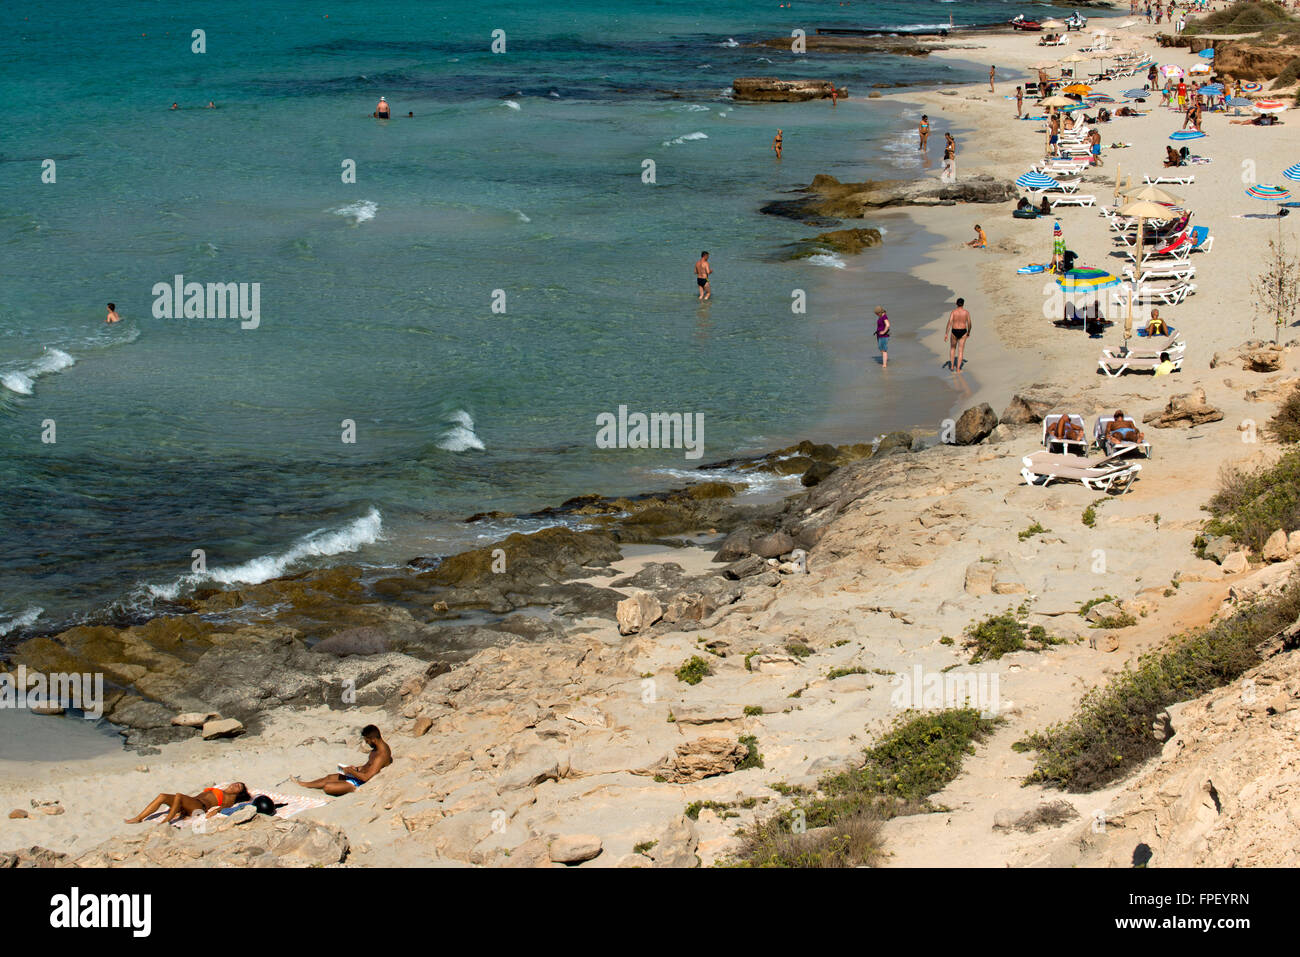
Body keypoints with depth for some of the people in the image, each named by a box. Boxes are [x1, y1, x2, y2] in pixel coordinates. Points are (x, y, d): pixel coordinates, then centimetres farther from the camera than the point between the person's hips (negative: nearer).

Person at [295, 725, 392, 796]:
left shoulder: (381, 755, -29)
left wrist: (350, 771, -16)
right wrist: (356, 769, 6)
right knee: (329, 777, 20)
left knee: (327, 787, -13)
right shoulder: (378, 747, 3)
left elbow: (366, 777, -29)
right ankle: (304, 784, 36)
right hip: (358, 777, 10)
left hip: (361, 784, -10)